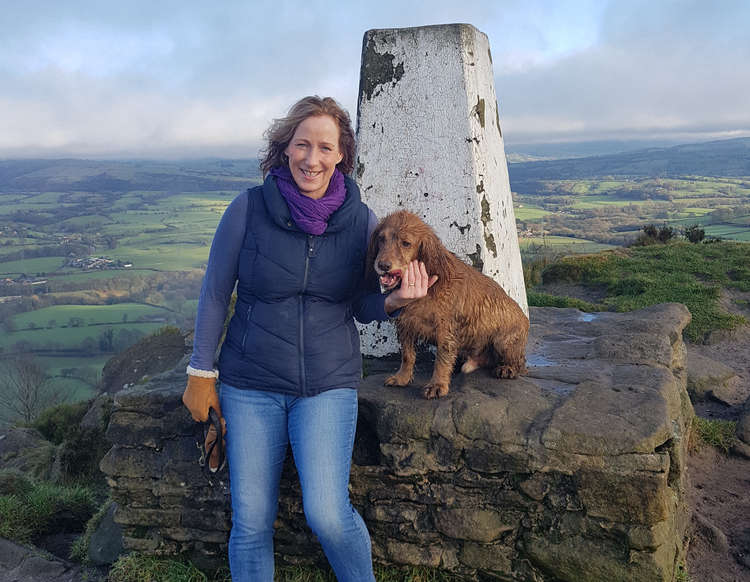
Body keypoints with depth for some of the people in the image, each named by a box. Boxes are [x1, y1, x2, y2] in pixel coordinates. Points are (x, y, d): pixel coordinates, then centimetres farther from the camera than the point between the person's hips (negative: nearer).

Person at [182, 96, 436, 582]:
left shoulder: (361, 220, -3)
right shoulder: (249, 209, -7)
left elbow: (362, 308, 5)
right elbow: (215, 293, 1)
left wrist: (393, 300, -17)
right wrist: (201, 372, 2)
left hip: (329, 383, 0)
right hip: (251, 384, 0)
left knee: (327, 513, -13)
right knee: (251, 520, 4)